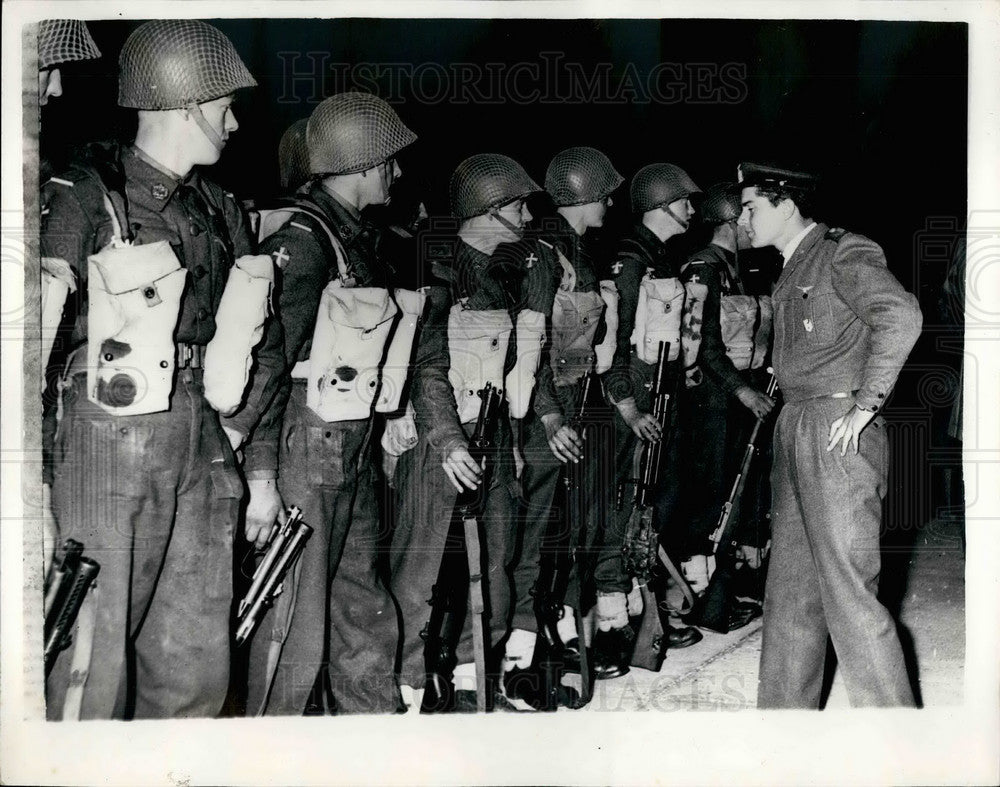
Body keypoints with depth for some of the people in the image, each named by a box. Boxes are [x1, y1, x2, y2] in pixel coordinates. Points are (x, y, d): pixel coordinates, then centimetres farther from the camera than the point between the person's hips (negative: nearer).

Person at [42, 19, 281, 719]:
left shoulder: (220, 210, 14)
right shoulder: (85, 197, -5)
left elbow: (264, 342, 20)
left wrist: (236, 429, 12)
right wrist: (35, 489, -12)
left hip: (199, 452, 6)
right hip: (106, 451, -6)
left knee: (196, 669, 10)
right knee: (96, 665, -1)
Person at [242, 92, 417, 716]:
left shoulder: (359, 239, 13)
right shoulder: (303, 241, -15)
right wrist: (262, 478, -20)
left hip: (355, 453, 9)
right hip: (306, 453, -9)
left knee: (367, 616, 16)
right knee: (297, 623, 0)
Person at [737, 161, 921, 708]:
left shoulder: (843, 253, -7)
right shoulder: (790, 271, 19)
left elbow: (902, 316, -22)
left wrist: (866, 403, -20)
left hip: (839, 432, -9)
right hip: (795, 433, 9)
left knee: (848, 590, -6)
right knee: (790, 588, 12)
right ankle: (784, 709, 23)